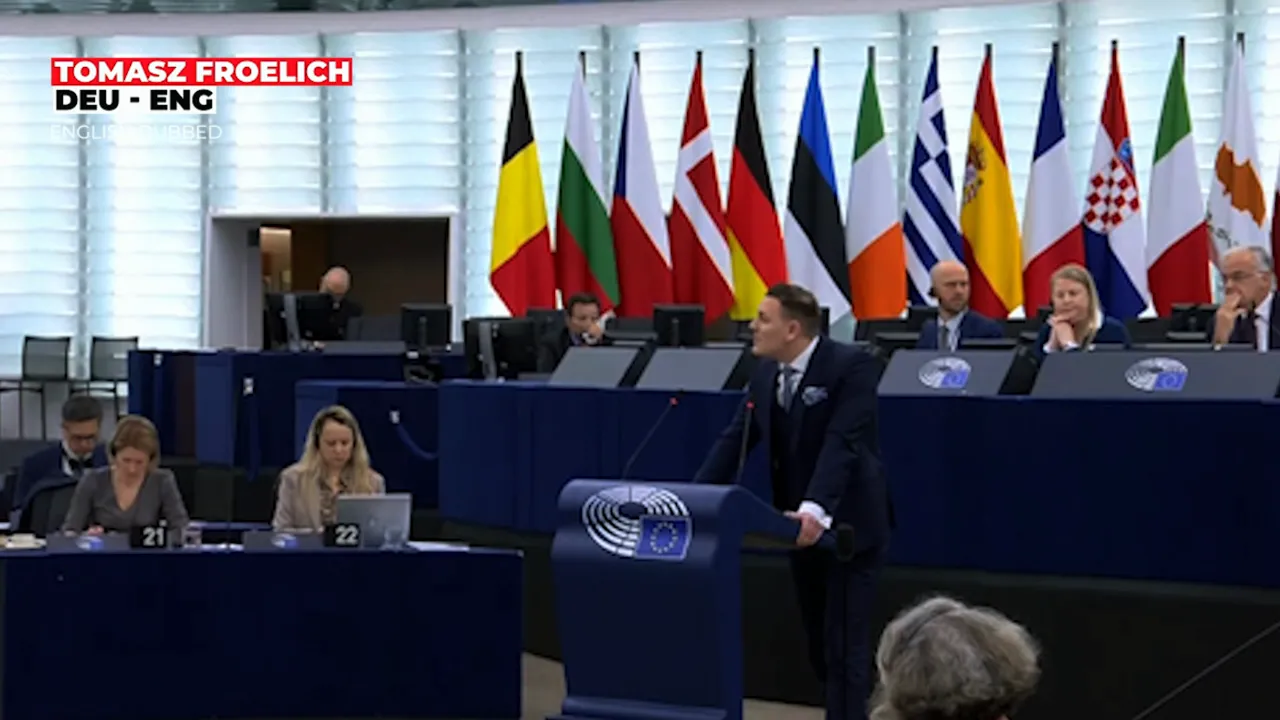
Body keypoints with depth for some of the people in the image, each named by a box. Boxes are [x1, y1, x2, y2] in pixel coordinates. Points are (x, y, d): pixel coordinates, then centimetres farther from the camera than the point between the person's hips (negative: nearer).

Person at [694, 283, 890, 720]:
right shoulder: (766, 372, 4)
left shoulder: (851, 366, -18)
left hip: (848, 524, -7)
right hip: (802, 525, 8)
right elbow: (735, 439, 2)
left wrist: (816, 510, -42)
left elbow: (841, 444, -29)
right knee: (819, 642, 14)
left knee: (843, 643, -7)